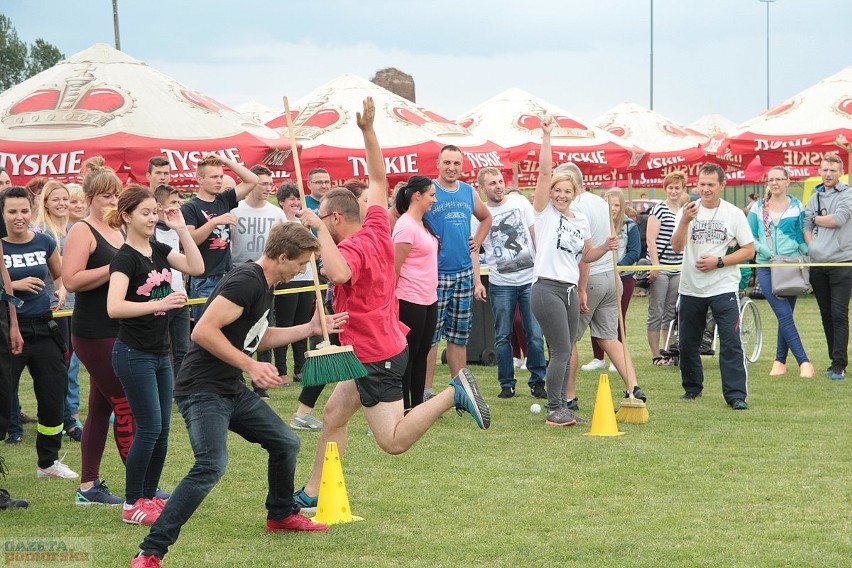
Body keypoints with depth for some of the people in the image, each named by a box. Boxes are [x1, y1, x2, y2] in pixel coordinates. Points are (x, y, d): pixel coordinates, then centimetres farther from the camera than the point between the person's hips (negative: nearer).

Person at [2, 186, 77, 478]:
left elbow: (61, 275, 17)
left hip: (43, 329, 4)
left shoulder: (45, 243, 3)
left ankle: (48, 462, 28)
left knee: (53, 399, 10)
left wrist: (61, 290, -3)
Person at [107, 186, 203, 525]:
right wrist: (159, 304, -32)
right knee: (149, 428, -7)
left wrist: (181, 230, -2)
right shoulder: (125, 257, -14)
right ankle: (131, 505, 2)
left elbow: (197, 267, 1)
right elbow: (114, 307, -26)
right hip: (134, 354, -8)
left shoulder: (158, 250, 9)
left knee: (162, 429, 10)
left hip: (159, 353, 8)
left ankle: (149, 496, 21)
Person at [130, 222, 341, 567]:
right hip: (202, 390, -10)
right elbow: (203, 331, -26)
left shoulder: (263, 286, 13)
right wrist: (251, 366, -24)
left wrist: (311, 328, 26)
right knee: (212, 466, -27)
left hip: (234, 391, 10)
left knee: (286, 444, 18)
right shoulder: (246, 281, -19)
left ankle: (281, 515, 43)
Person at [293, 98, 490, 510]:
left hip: (376, 357, -10)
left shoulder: (351, 248, -20)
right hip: (386, 346, 10)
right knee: (333, 415, 18)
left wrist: (319, 229, -32)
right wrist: (368, 130, 13)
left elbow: (338, 273, -45)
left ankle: (453, 394, -17)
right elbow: (378, 179, 16)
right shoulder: (377, 229, 4)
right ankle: (312, 493, 24)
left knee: (394, 441, -11)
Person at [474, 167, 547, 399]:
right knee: (502, 336, 5)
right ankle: (507, 384, 15)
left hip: (530, 278, 0)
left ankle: (537, 381, 11)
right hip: (501, 284, 0)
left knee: (535, 334, 0)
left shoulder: (520, 202, 3)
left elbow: (536, 235, 6)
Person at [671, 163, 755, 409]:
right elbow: (676, 247, -10)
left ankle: (736, 395, -11)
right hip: (691, 288, 3)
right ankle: (692, 387, 28)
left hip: (723, 287, -2)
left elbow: (749, 250, -1)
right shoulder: (687, 211, 2)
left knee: (731, 343, -11)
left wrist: (718, 262, -12)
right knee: (687, 343, 10)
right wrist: (685, 221, -26)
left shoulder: (734, 214, 0)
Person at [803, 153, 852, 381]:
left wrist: (816, 219, 1)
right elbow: (805, 225, 12)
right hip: (818, 264, 5)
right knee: (826, 315, 9)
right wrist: (810, 245, -5)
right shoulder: (815, 197, 15)